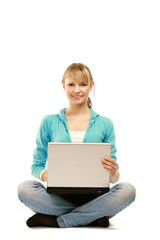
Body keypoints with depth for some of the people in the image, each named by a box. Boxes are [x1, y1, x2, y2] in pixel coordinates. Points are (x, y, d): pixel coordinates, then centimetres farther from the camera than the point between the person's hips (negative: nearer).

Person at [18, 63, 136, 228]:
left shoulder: (105, 124, 11)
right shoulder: (49, 122, 10)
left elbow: (114, 176, 10)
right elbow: (37, 166, 9)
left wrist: (113, 174, -16)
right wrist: (47, 176, -16)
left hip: (93, 195, 1)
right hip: (59, 196, 0)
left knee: (128, 190, -30)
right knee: (25, 188, -30)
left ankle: (58, 221, -23)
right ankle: (93, 216, -22)